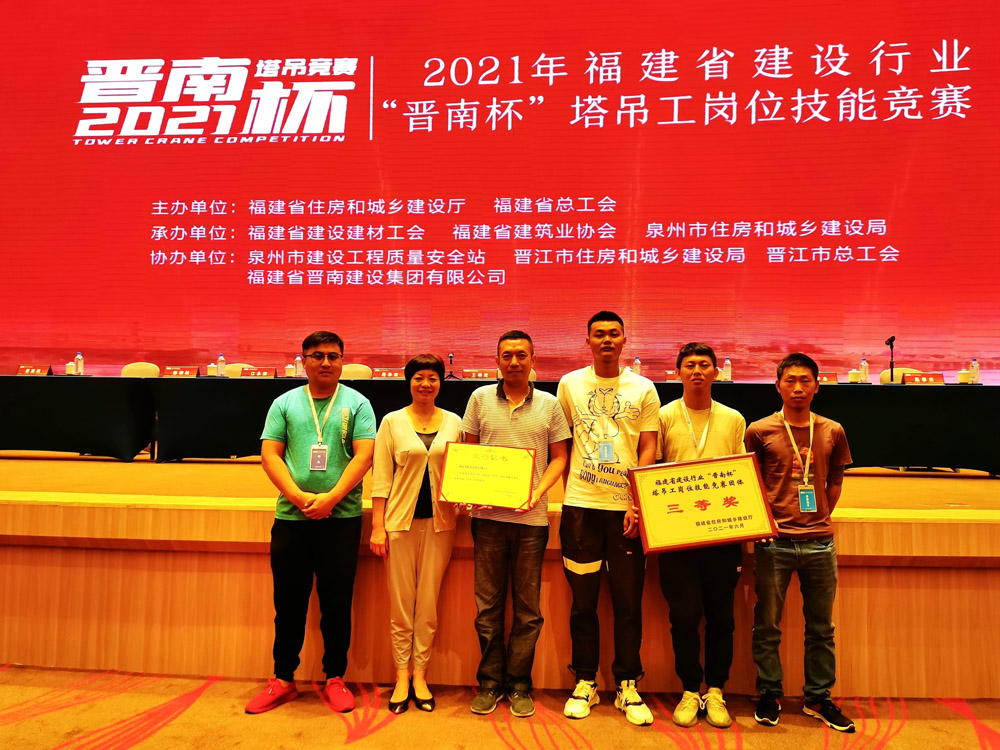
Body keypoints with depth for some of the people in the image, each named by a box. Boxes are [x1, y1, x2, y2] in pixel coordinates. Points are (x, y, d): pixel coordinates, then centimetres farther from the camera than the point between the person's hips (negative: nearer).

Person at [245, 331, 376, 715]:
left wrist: (329, 498, -15)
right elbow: (269, 455, 2)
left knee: (337, 602, 5)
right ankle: (283, 680, 24)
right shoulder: (284, 403, 9)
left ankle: (335, 678, 21)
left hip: (341, 518, -2)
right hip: (290, 517, 2)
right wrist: (299, 497, -12)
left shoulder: (356, 403, 3)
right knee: (288, 601, 9)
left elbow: (363, 455, -5)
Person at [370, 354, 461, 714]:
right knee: (401, 601, 5)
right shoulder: (392, 421, 1)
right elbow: (380, 478, -1)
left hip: (440, 521, 1)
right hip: (401, 520, -1)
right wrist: (377, 526, -5)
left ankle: (420, 675, 21)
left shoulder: (454, 423, 6)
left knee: (429, 601, 7)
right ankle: (401, 676, 19)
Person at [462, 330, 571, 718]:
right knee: (487, 604, 7)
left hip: (531, 516, 0)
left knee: (528, 607, 7)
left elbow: (559, 457, 7)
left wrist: (538, 492, -9)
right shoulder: (481, 398, 6)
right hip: (487, 515, 0)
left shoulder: (549, 403, 6)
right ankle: (490, 682, 22)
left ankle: (519, 684, 21)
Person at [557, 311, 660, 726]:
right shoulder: (570, 384, 6)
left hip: (627, 507, 0)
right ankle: (585, 683, 21)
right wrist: (570, 492, 4)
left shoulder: (643, 389, 4)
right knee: (583, 600, 8)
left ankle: (627, 687, 18)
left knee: (629, 602, 5)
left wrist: (638, 503, -9)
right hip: (581, 506, 1)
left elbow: (648, 450, 1)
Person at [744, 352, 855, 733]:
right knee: (767, 625, 6)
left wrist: (819, 518, 8)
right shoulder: (759, 431, -1)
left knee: (821, 627, 12)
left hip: (820, 542, 3)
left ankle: (818, 698, 26)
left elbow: (835, 483, 16)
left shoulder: (832, 432, 6)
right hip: (774, 541, -2)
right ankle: (769, 694, 22)